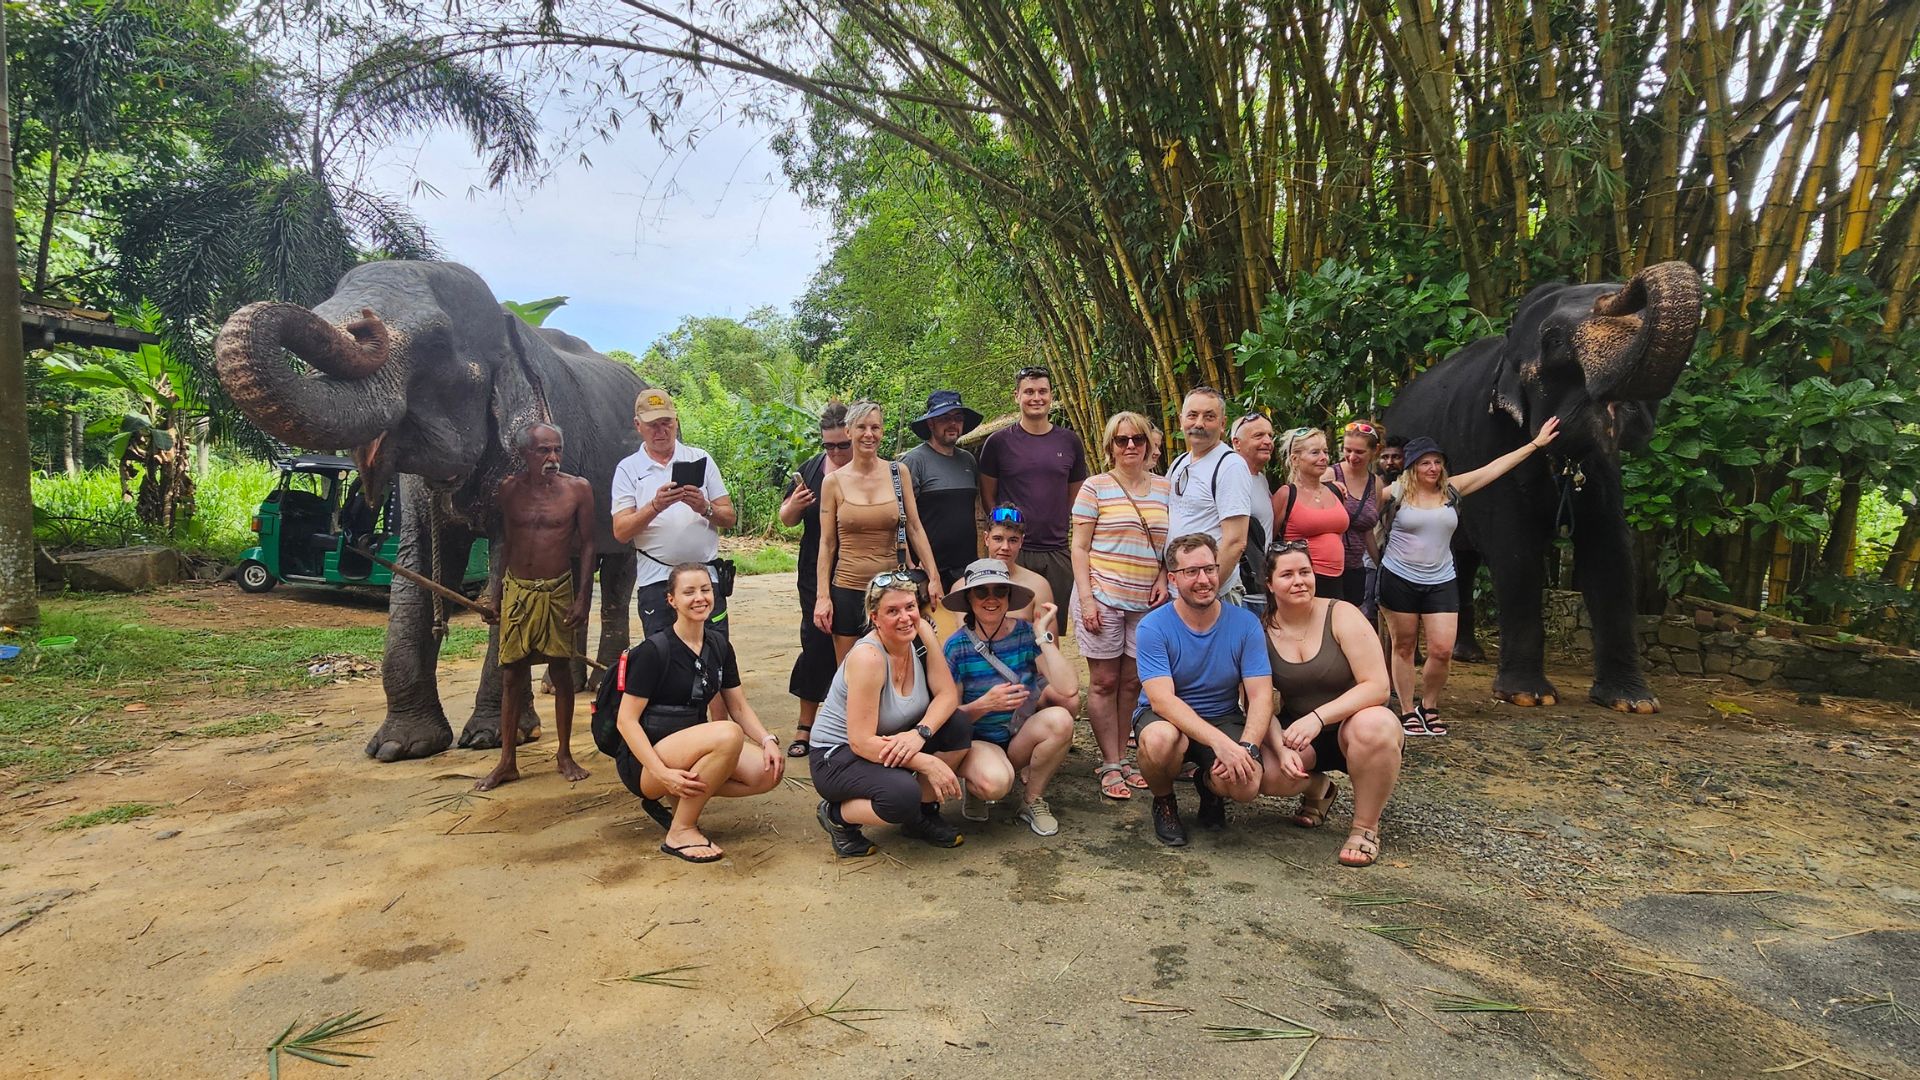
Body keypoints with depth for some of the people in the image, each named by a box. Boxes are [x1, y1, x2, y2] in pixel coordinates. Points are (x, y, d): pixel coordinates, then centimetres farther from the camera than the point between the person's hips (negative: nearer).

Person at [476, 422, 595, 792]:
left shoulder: (578, 488, -4)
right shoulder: (510, 489, 2)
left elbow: (587, 545, -1)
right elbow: (504, 543, 9)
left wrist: (583, 597, -7)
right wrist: (495, 594, 6)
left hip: (558, 591, -1)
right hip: (517, 590, 2)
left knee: (561, 670, 6)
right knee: (512, 673, 5)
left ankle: (565, 755, 20)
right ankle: (507, 762, 15)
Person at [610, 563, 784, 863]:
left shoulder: (719, 645, 5)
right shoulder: (654, 650, -14)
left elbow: (739, 707, 8)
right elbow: (626, 720, -16)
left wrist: (767, 740, -11)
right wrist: (663, 773, -26)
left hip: (693, 747, 7)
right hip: (643, 760, -7)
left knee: (769, 771, -16)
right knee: (727, 734, -33)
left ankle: (679, 797, 2)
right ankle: (681, 832, -18)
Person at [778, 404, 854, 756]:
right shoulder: (811, 469, 6)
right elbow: (786, 520, 11)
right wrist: (793, 507, -11)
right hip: (817, 576, 1)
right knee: (817, 644, 2)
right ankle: (806, 725, 14)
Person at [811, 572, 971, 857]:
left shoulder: (921, 633, -9)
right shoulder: (867, 658, -29)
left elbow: (947, 694, -8)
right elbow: (861, 742, -29)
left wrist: (920, 732, -27)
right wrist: (927, 762, -30)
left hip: (891, 743, 7)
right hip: (838, 756, -7)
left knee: (958, 728, -15)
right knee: (903, 795, -33)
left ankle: (923, 815, 6)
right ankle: (837, 815, -1)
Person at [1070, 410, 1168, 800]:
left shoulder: (1164, 488, 9)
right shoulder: (1095, 487, -2)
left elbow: (1170, 542, 18)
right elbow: (1079, 547, -3)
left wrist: (1163, 577, 0)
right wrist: (1086, 598, -11)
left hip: (1146, 601, 4)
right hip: (1103, 596, -4)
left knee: (1132, 683, 7)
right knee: (1104, 682, 1)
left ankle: (1121, 758, 19)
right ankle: (1110, 765, 9)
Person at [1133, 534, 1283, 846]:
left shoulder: (1245, 624, -8)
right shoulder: (1154, 627, -15)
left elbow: (1261, 696, -11)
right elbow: (1162, 699, -25)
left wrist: (1246, 747, -29)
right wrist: (1220, 742, -37)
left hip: (1224, 718, 2)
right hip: (1166, 717, -2)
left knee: (1246, 785, -27)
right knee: (1160, 739, -38)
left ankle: (1208, 784, 14)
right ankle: (1163, 802, -1)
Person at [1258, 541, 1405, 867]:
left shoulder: (1341, 615, -13)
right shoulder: (1261, 632, -5)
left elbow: (1377, 686, -20)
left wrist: (1318, 717, -32)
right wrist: (1281, 748, -27)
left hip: (1354, 723, -2)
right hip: (1296, 731, 3)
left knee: (1374, 724, -38)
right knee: (1265, 776, -27)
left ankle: (1366, 827, -13)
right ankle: (1318, 788, 12)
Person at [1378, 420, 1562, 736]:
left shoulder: (1452, 490, 5)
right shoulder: (1396, 493, -5)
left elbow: (1495, 467, 8)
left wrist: (1537, 443, 10)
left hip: (1441, 583, 3)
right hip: (1399, 580, -3)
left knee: (1442, 650, -5)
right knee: (1403, 648, 5)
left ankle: (1428, 707, 17)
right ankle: (1407, 712, 15)